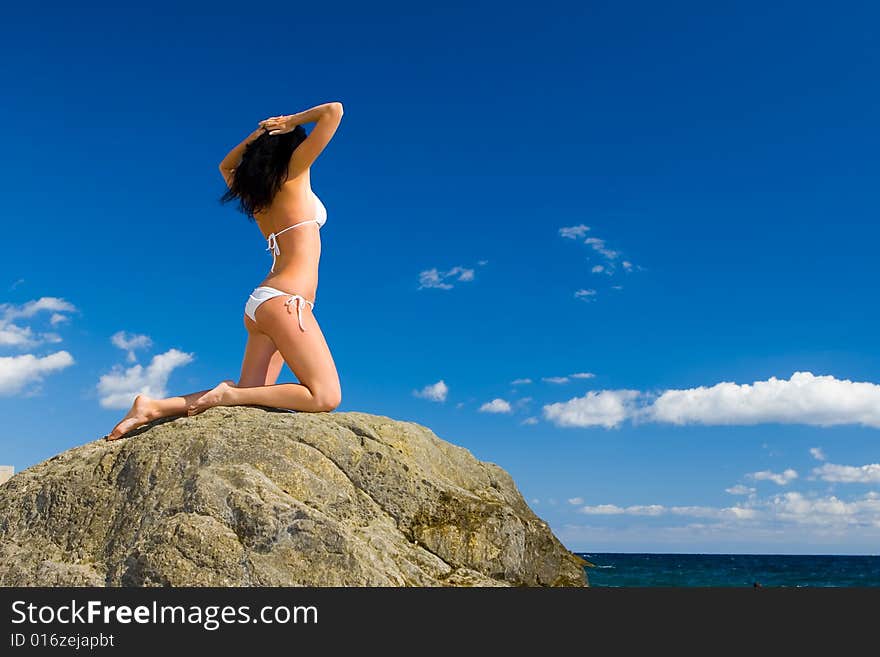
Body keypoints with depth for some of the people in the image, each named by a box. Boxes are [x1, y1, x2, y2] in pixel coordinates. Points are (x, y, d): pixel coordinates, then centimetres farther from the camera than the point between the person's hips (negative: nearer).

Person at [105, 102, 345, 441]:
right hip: (285, 300, -8)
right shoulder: (295, 172, 2)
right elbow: (334, 111, -1)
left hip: (261, 302, 9)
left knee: (246, 397, 4)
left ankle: (156, 407, -5)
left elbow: (226, 166, 44)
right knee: (325, 397, -14)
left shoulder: (257, 191, 21)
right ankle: (229, 393, -17)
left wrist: (257, 135, 32)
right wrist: (292, 121, 12)